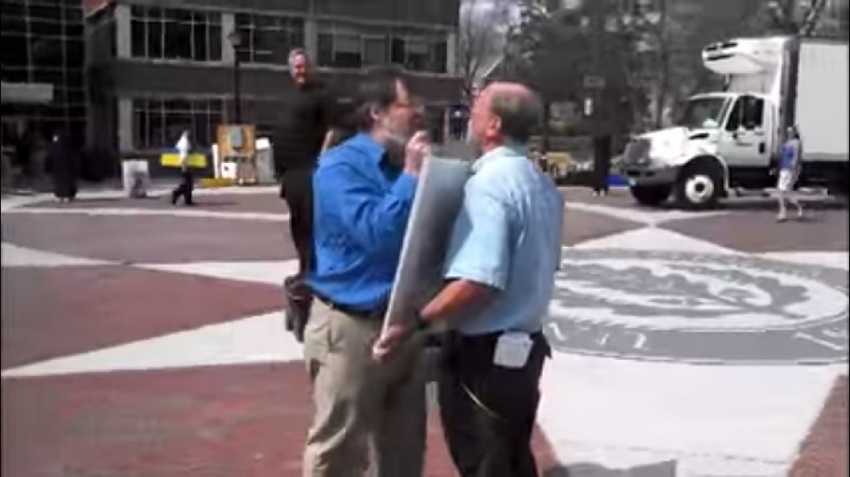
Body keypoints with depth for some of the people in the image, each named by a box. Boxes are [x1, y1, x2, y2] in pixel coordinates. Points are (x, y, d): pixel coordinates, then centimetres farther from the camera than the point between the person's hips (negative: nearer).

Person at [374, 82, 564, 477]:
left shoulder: (488, 184, -22)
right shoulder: (543, 185, 7)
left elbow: (478, 283, -30)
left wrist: (416, 323, -25)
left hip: (483, 353, -8)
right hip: (525, 347, 8)